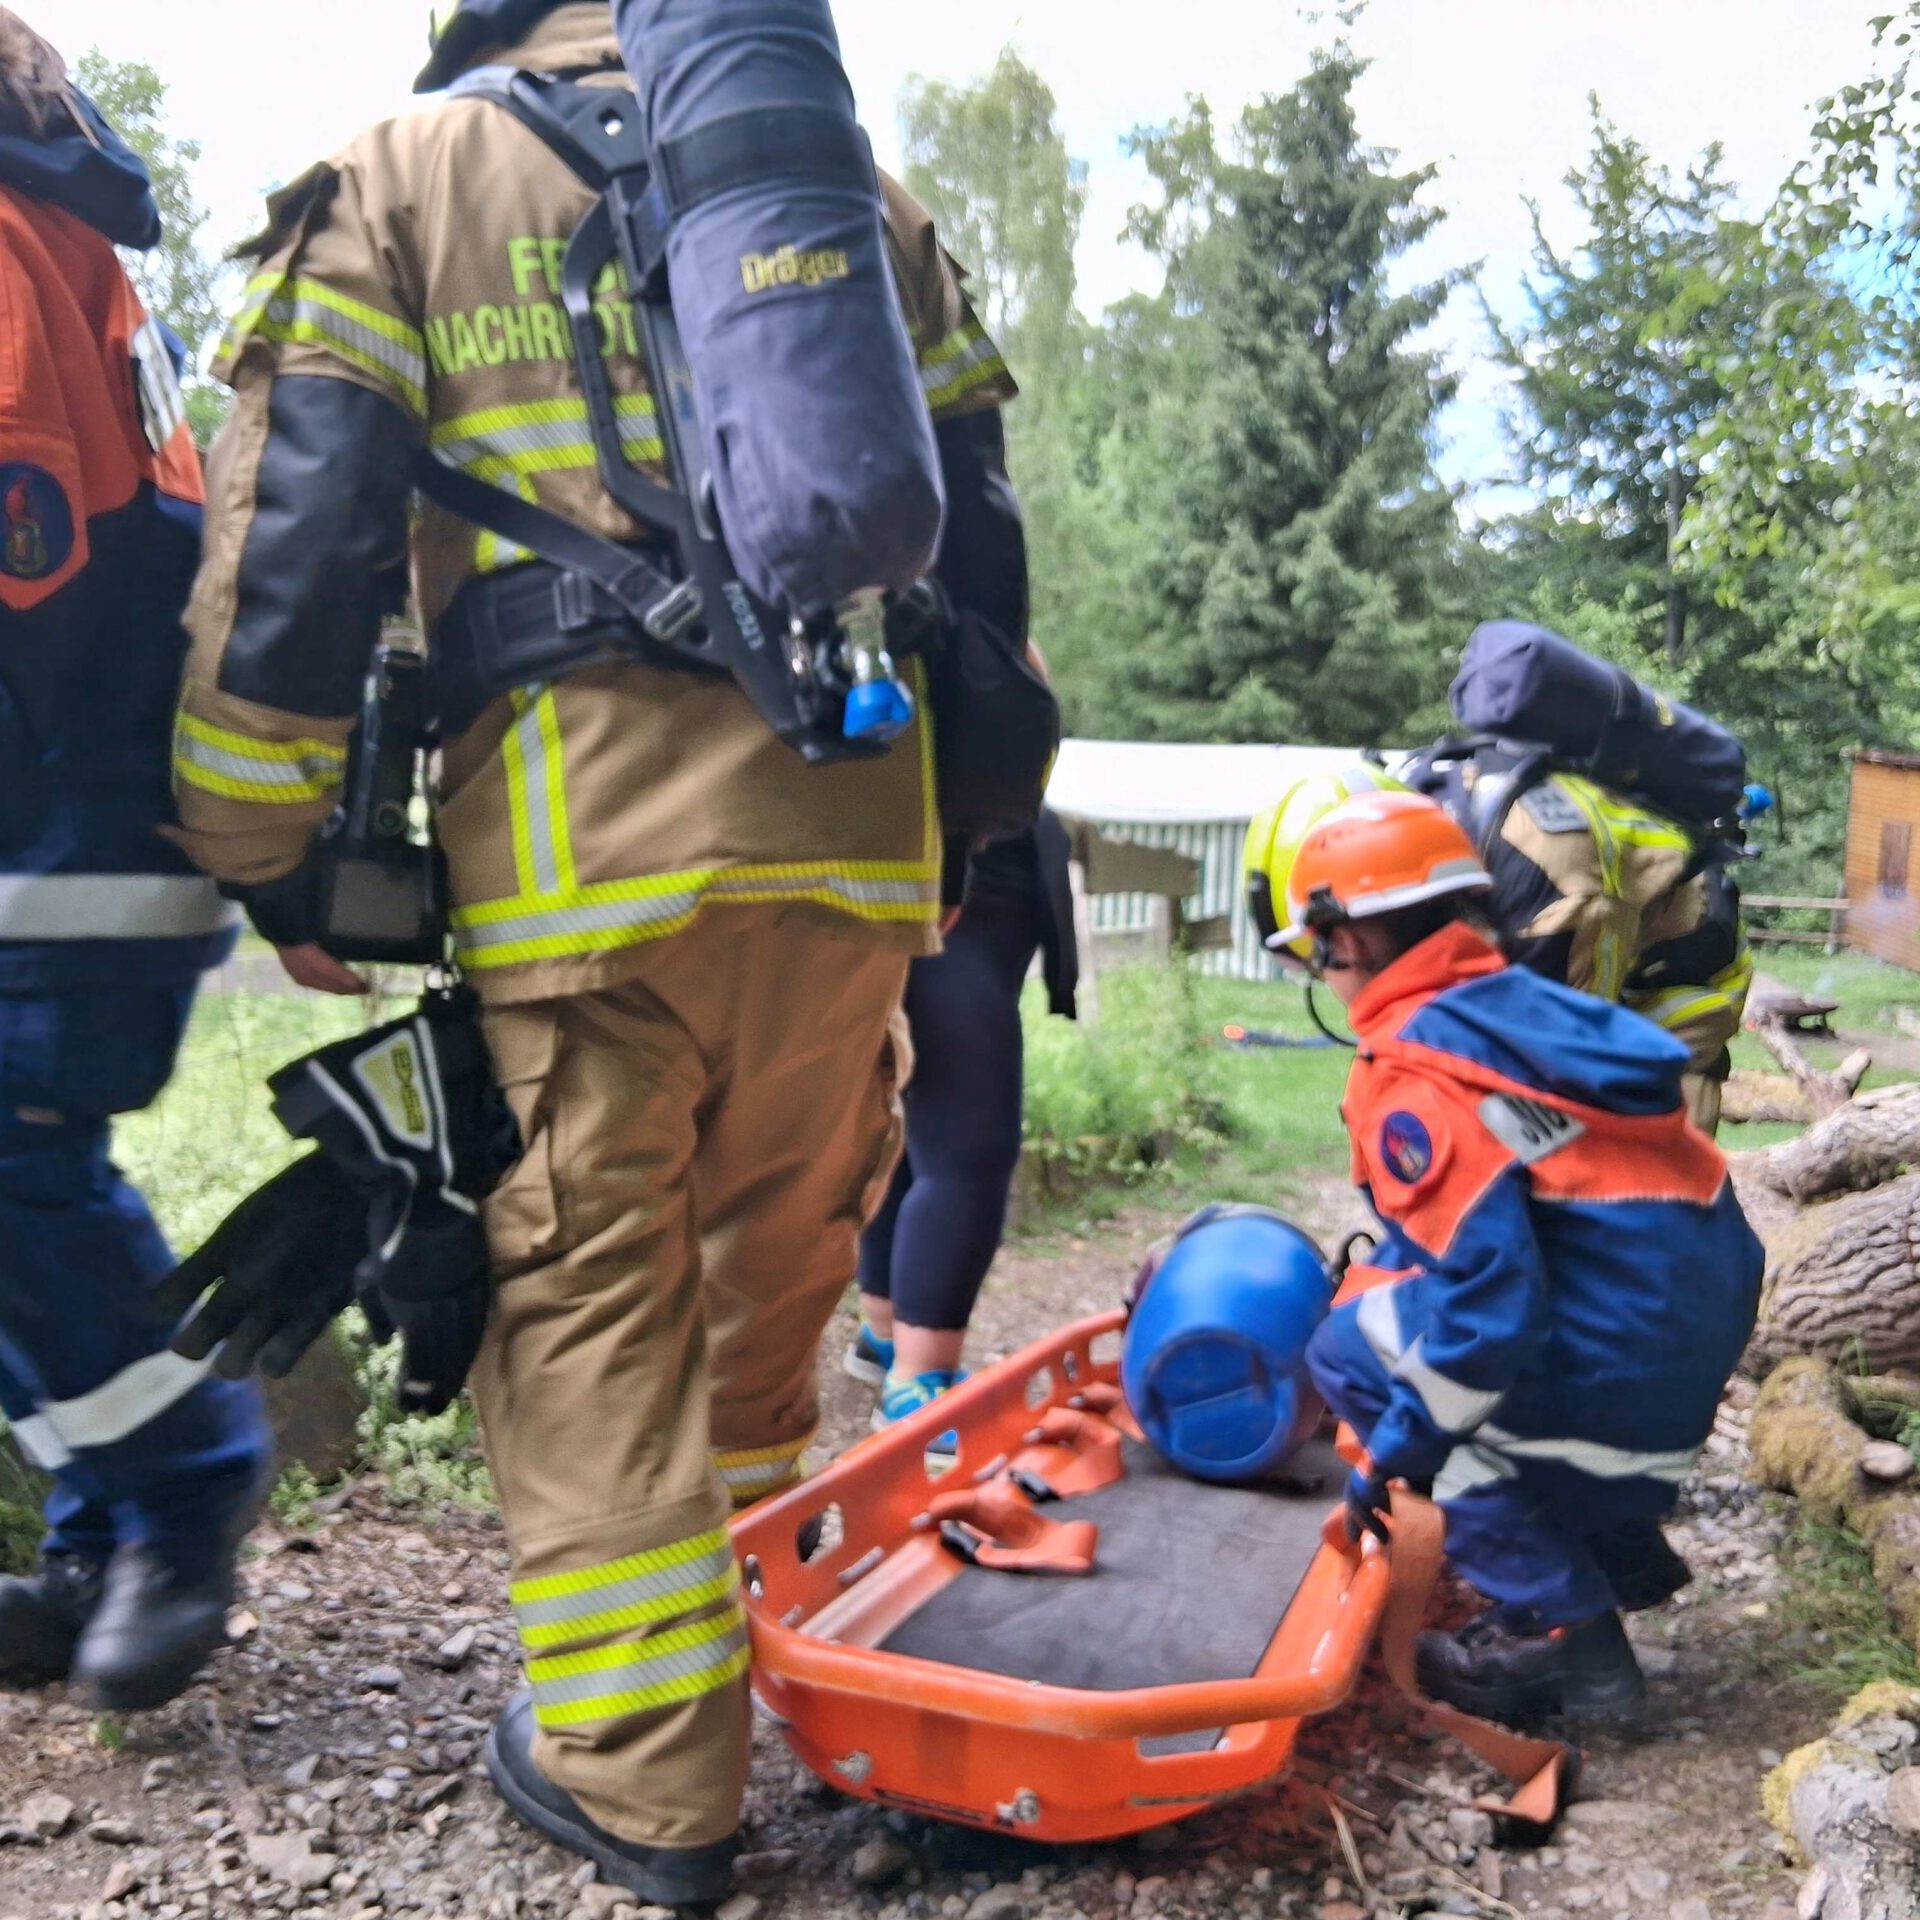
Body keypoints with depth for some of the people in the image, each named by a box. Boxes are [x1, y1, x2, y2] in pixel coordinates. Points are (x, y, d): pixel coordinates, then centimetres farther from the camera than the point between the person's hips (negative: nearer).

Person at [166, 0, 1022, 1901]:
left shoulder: (402, 177, 13)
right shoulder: (858, 190, 23)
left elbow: (298, 525, 2)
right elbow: (975, 537, 18)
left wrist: (267, 856, 7)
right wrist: (962, 818, 23)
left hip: (580, 834, -4)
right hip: (852, 820, 4)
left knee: (586, 1289, 5)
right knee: (781, 1246, 20)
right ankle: (746, 1574, 40)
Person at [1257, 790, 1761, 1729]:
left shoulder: (1413, 1075, -17)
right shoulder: (1531, 1005, 9)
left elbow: (1491, 1293, -22)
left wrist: (1393, 1456, -11)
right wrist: (1383, 1284, 29)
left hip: (1618, 1368, -8)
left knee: (1347, 1350, 7)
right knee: (1396, 1304, 24)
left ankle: (1556, 1621, 4)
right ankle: (1619, 1550, 25)